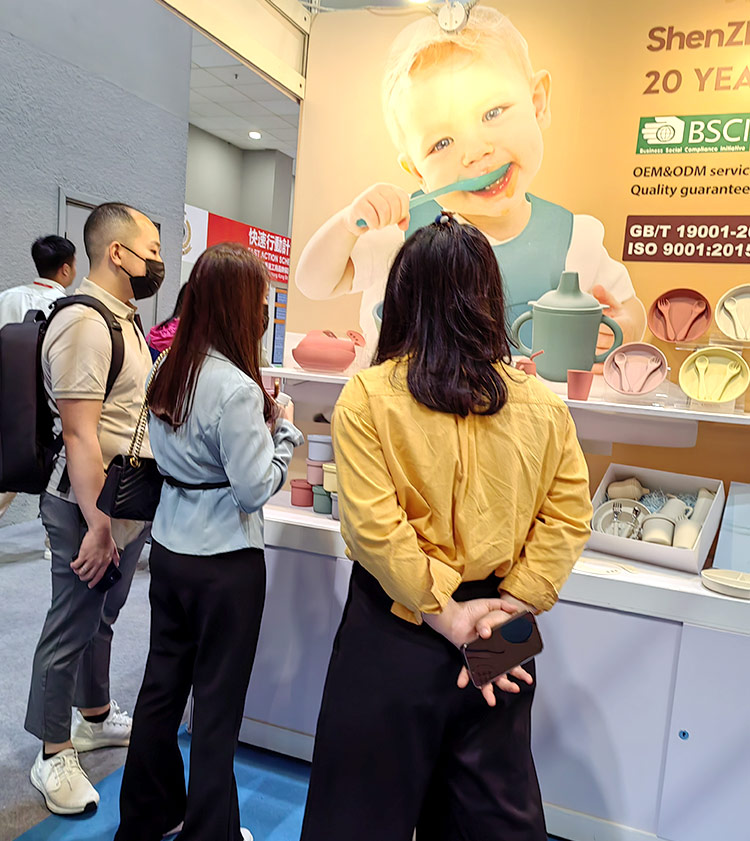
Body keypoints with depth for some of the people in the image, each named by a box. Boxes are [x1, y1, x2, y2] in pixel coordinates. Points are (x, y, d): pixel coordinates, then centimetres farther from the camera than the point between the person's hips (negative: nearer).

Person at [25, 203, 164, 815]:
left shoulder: (125, 317, 11)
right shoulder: (84, 322, -20)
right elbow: (80, 434, -24)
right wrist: (97, 525, -23)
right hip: (90, 507, -9)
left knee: (101, 617, 23)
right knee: (71, 627, 7)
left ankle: (94, 717, 42)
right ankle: (53, 756, 26)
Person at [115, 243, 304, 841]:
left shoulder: (169, 372, 2)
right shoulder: (237, 389, -22)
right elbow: (255, 489, -19)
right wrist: (284, 430, -5)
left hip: (169, 549, 8)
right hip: (225, 561, -8)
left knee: (162, 683, 20)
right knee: (218, 703, 9)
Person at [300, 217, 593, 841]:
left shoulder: (367, 397, -14)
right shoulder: (542, 405, -4)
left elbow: (374, 526, -19)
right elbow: (568, 516, -5)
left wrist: (443, 613, -12)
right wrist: (510, 609, -6)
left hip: (396, 627, -3)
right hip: (497, 635, 4)